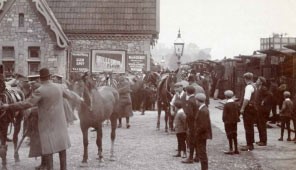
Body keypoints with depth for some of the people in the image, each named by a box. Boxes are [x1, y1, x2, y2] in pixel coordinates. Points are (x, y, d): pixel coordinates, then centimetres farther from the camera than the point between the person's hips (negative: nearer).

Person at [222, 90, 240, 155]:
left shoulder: (226, 105, -18)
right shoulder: (236, 104, 2)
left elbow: (224, 115, -16)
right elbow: (238, 112, 7)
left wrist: (224, 120, -2)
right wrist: (236, 119, 16)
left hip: (228, 122, -6)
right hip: (235, 122, 6)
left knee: (230, 136, 1)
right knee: (234, 136, 12)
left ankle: (231, 150, 3)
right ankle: (236, 149, 15)